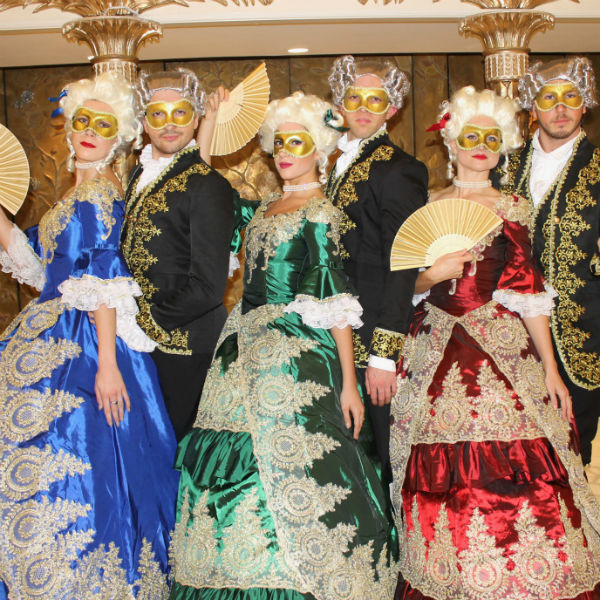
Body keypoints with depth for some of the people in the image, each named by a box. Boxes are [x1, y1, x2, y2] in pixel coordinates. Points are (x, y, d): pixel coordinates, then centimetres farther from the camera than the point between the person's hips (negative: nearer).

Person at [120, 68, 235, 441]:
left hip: (185, 347, -7)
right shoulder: (141, 175, 9)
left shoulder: (207, 185, -15)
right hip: (141, 341, 7)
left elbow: (207, 289, -19)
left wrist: (140, 319, -14)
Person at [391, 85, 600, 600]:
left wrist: (551, 368, -3)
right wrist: (434, 274, -9)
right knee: (441, 478, 1)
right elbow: (404, 286, 13)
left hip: (503, 352, -1)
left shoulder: (512, 208, 7)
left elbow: (527, 292, 2)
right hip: (435, 355, 1)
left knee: (510, 470, -9)